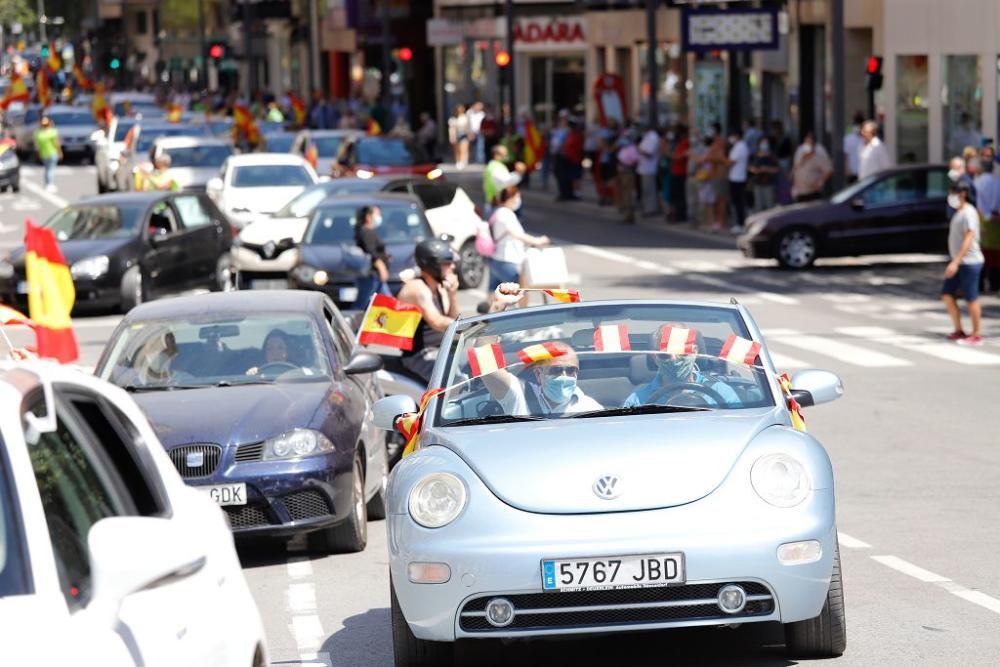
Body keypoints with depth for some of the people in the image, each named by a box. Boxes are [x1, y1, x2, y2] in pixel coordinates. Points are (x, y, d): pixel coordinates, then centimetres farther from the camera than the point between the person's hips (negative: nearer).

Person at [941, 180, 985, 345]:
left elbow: (968, 239, -23)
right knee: (947, 295, 7)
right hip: (959, 263, 10)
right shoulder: (959, 213, 14)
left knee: (971, 299, -3)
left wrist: (955, 262, -28)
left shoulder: (968, 213, -15)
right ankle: (958, 330, 16)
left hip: (969, 262, -10)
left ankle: (976, 335, 6)